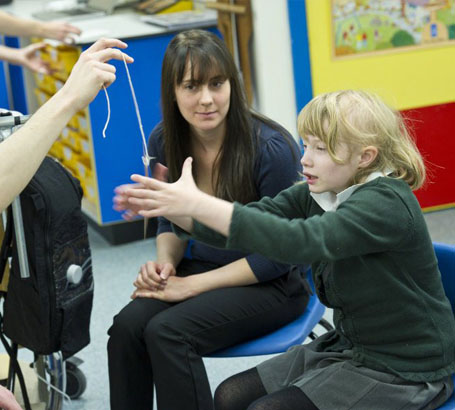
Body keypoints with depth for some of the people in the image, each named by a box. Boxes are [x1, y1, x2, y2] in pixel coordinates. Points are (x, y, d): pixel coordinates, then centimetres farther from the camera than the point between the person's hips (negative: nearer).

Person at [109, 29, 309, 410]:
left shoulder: (271, 148, -20)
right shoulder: (165, 142, -3)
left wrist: (191, 285, -18)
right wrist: (165, 262, -10)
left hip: (271, 284, -5)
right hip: (201, 267, 5)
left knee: (167, 331, -29)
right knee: (128, 325, -24)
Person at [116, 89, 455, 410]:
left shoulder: (387, 204, -25)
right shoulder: (317, 194, 1)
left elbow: (300, 241, -39)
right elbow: (247, 221, -8)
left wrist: (198, 204, -41)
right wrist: (174, 208, -26)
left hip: (402, 370, -8)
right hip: (349, 347, 8)